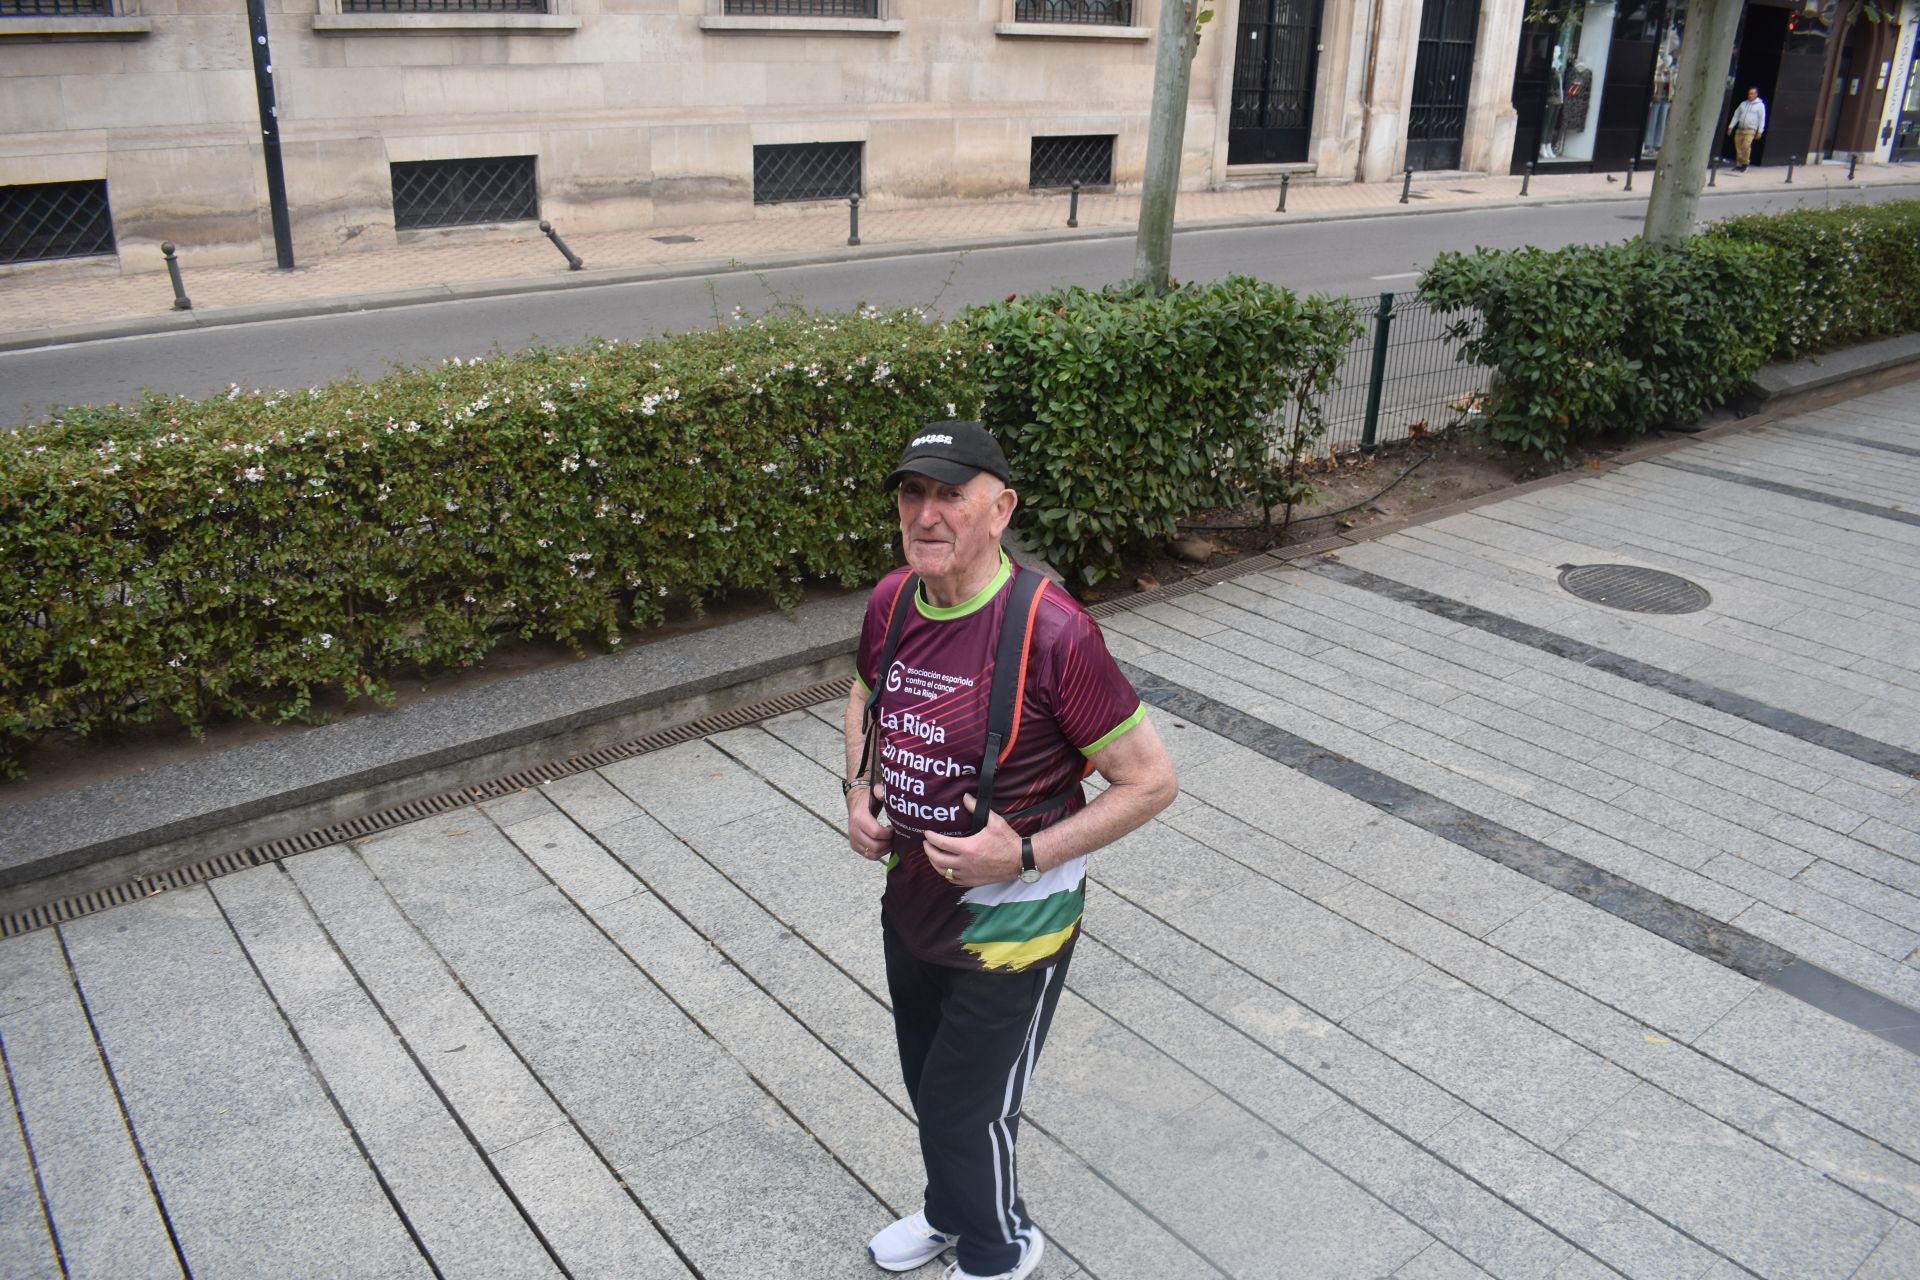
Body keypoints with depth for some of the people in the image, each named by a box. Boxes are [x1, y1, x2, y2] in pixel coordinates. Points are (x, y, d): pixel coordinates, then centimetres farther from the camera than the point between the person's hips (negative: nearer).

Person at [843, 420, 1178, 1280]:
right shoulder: (891, 602, -7)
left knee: (964, 1106, 10)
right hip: (910, 901, 6)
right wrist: (859, 795, -2)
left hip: (1008, 924, -6)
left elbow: (1151, 781, -20)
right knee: (927, 1080, 26)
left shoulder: (1052, 632, -28)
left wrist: (1027, 856, -26)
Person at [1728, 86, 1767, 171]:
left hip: (1750, 130, -5)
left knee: (1746, 146, -20)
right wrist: (1731, 126, 12)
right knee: (1738, 147, 1)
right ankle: (1738, 165, 10)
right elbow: (1736, 115, 20)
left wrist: (1760, 131, -7)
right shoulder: (1743, 104, 16)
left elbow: (1762, 119, 0)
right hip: (1739, 129, 5)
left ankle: (1745, 164, -11)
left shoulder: (1760, 105, 4)